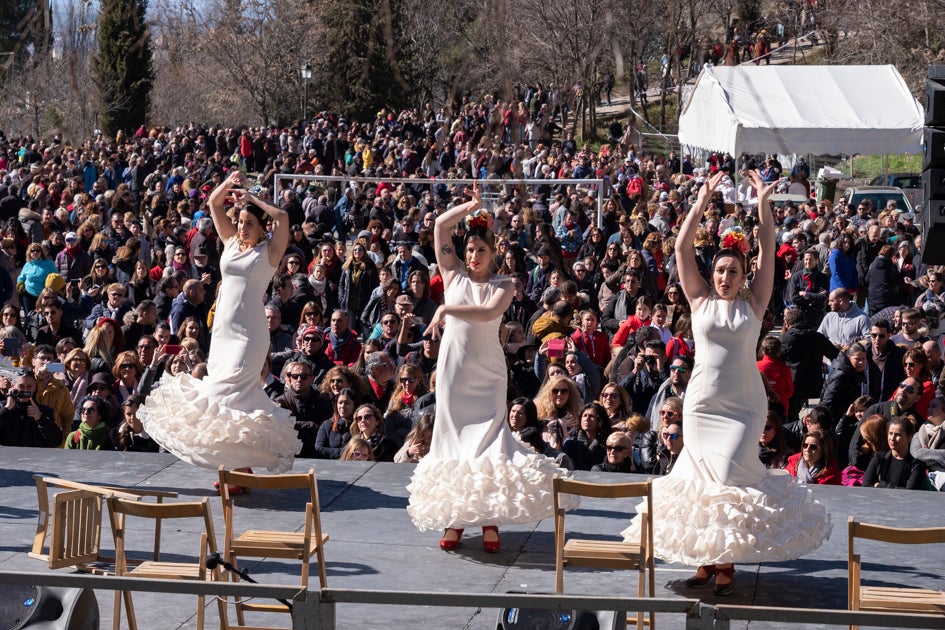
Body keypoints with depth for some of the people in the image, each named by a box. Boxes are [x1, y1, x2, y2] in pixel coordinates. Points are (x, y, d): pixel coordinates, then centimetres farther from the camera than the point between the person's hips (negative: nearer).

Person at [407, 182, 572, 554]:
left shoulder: (502, 286, 3)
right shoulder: (454, 276, 8)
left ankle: (490, 520, -4)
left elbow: (490, 312, -18)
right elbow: (440, 225, 5)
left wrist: (447, 309, -16)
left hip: (487, 370, -2)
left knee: (489, 437, -6)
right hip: (453, 367, 2)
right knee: (452, 437, 2)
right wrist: (471, 205, 7)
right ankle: (453, 519, 6)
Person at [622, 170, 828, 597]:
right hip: (702, 402, 1)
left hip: (744, 405, -1)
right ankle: (705, 558, 12)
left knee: (729, 476, -8)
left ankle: (726, 562, 2)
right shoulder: (701, 301, 6)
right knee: (703, 477, 2)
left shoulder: (753, 305, 4)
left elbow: (767, 250, 1)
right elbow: (683, 248, 2)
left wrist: (763, 204, -3)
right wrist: (703, 200, -1)